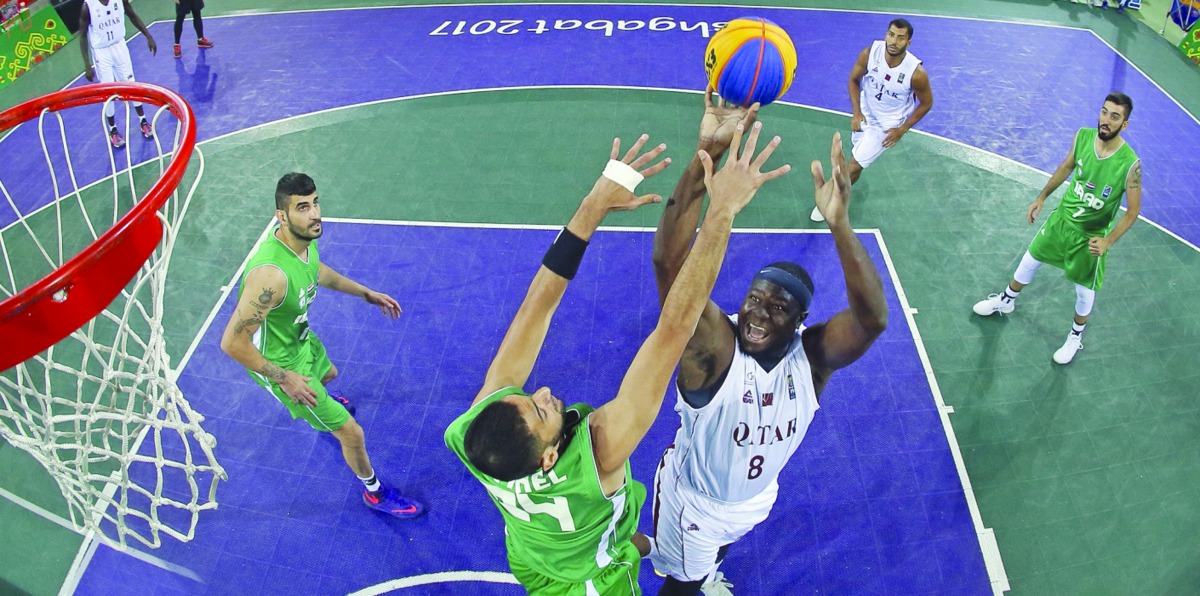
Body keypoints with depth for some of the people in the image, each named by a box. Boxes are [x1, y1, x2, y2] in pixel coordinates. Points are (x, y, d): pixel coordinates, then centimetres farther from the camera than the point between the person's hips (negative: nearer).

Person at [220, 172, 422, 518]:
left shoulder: (305, 239, -15)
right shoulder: (271, 273, -43)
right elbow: (232, 342, -36)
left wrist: (366, 293, 10)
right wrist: (283, 379, -27)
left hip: (300, 338, 9)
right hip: (280, 362, -8)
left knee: (329, 374, 40)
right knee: (351, 432, 1)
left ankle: (320, 402, 78)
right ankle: (374, 492, 30)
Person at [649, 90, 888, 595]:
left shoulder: (812, 355, -24)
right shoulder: (711, 345, -34)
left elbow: (872, 318, -45)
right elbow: (669, 263, -51)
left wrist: (839, 225, -61)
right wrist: (706, 156, -63)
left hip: (755, 499, 4)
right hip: (693, 501, -4)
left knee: (714, 551, 35)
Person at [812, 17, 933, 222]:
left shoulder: (917, 73, -30)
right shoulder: (869, 53, -24)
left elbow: (927, 103, -11)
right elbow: (854, 80, -4)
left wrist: (902, 130, -11)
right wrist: (856, 113, -11)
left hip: (886, 125, -3)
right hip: (864, 112, 3)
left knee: (854, 166, -2)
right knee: (858, 154, 26)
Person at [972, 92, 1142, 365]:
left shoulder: (1129, 163, -28)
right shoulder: (1083, 136, -16)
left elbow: (1133, 210, -17)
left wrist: (1109, 241, -26)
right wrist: (1041, 197, 9)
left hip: (1091, 236, -4)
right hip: (1062, 218, 4)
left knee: (1084, 290, 13)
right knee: (1030, 260, 21)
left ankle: (1076, 336, 40)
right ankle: (1006, 301, 49)